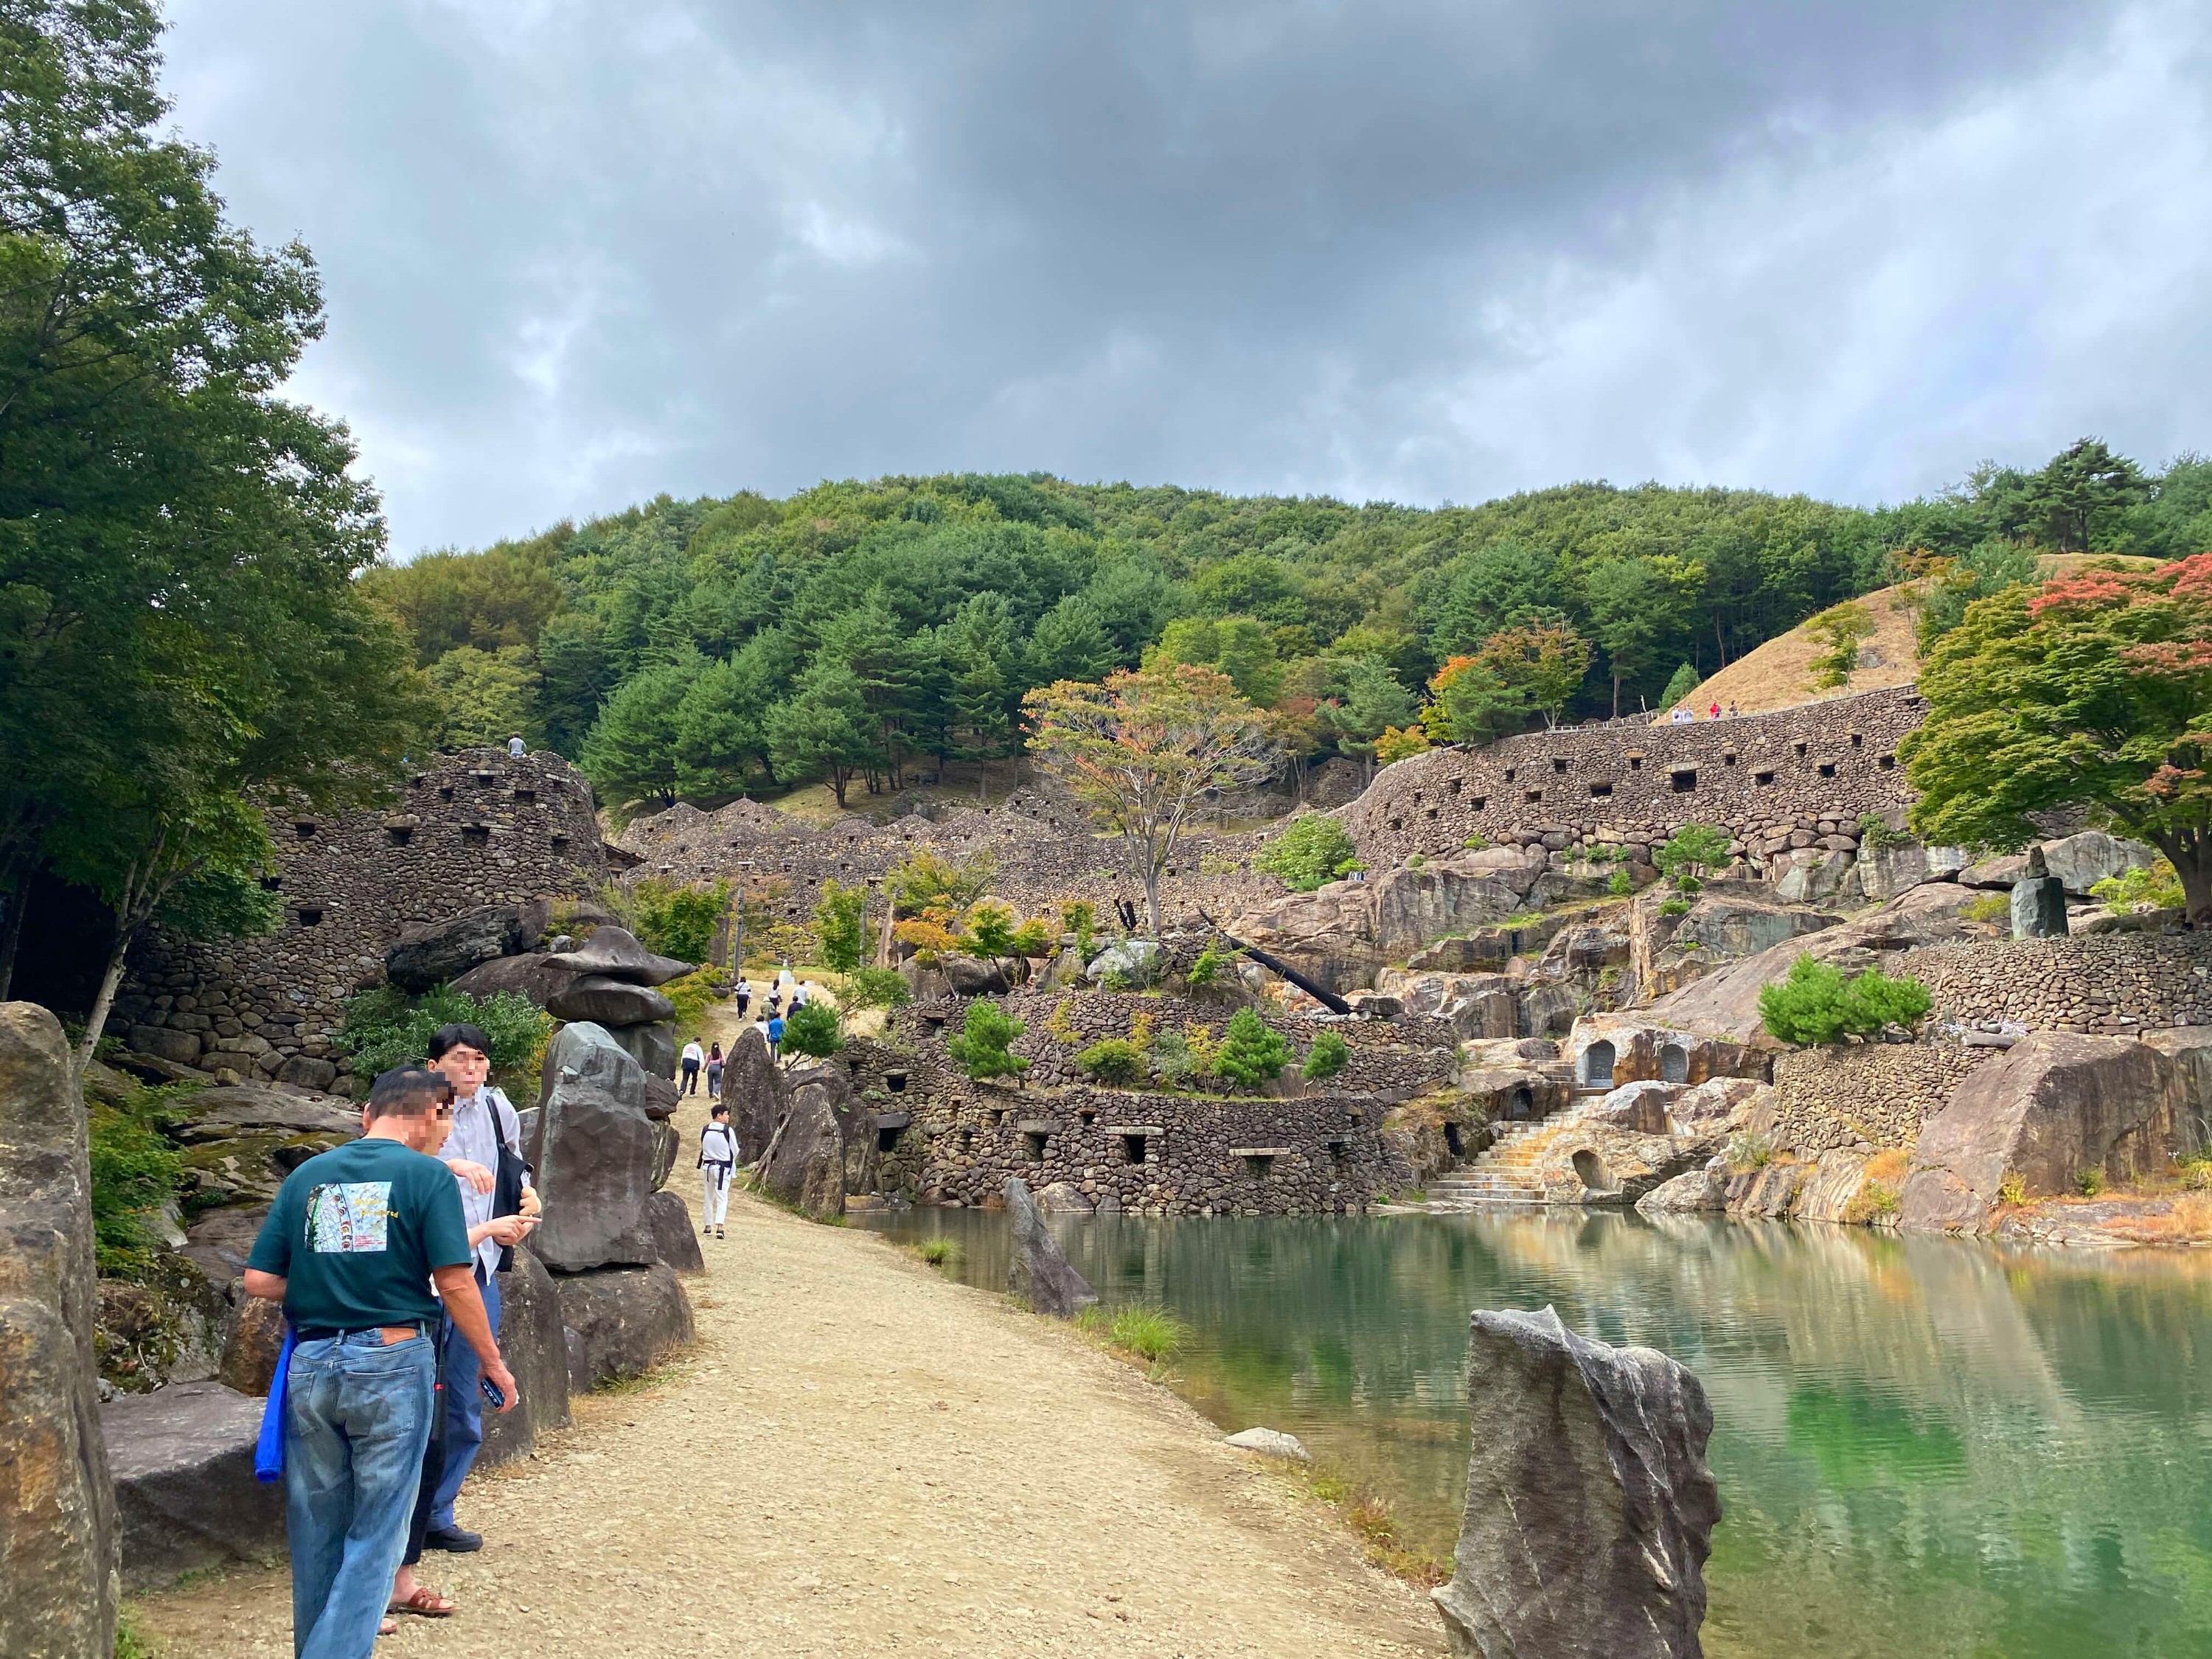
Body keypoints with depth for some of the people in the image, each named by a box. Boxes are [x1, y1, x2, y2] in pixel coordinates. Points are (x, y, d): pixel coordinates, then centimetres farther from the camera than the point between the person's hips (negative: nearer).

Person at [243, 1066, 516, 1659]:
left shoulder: (306, 1176, 7)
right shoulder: (427, 1175, -7)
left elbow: (258, 1280, 4)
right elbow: (455, 1283, -11)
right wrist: (492, 1361, -1)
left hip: (311, 1365, 5)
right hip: (392, 1362, -5)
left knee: (316, 1531, 17)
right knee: (376, 1533, 5)